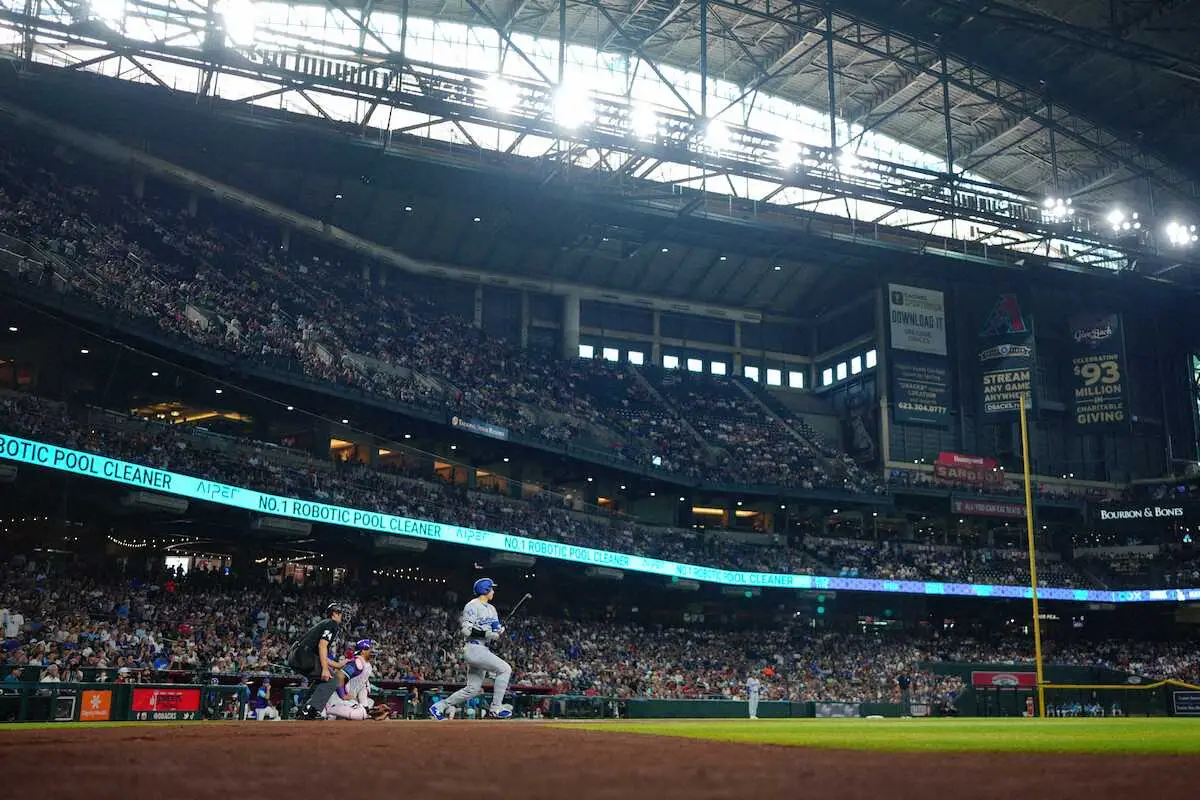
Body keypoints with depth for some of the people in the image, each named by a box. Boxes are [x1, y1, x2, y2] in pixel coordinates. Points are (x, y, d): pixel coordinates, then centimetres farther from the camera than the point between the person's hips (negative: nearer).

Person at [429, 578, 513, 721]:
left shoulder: (491, 608, 19)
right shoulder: (472, 606, -8)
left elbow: (495, 632, 20)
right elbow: (466, 630, -17)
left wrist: (498, 631, -3)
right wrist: (486, 633, -24)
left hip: (483, 650, 9)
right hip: (474, 648, -9)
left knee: (473, 689, 6)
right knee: (505, 669, -16)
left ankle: (439, 707, 14)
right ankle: (496, 707, -11)